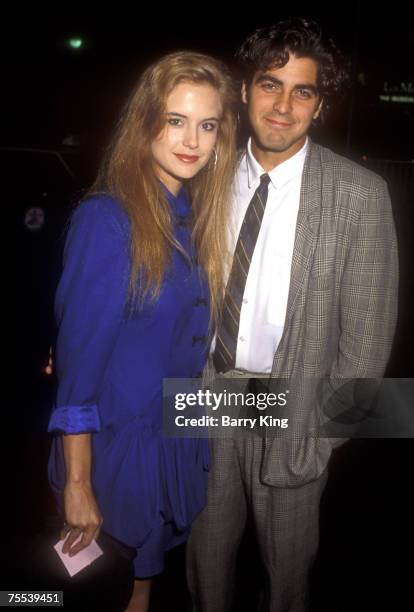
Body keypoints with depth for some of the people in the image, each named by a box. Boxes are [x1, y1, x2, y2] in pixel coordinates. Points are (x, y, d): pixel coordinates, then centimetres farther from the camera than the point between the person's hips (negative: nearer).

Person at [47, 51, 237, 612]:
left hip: (180, 438, 6)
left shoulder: (198, 217, -1)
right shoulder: (107, 219, -21)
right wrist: (78, 485, -16)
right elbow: (79, 356, -20)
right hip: (117, 444, -5)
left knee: (151, 564, 28)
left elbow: (191, 337, 4)